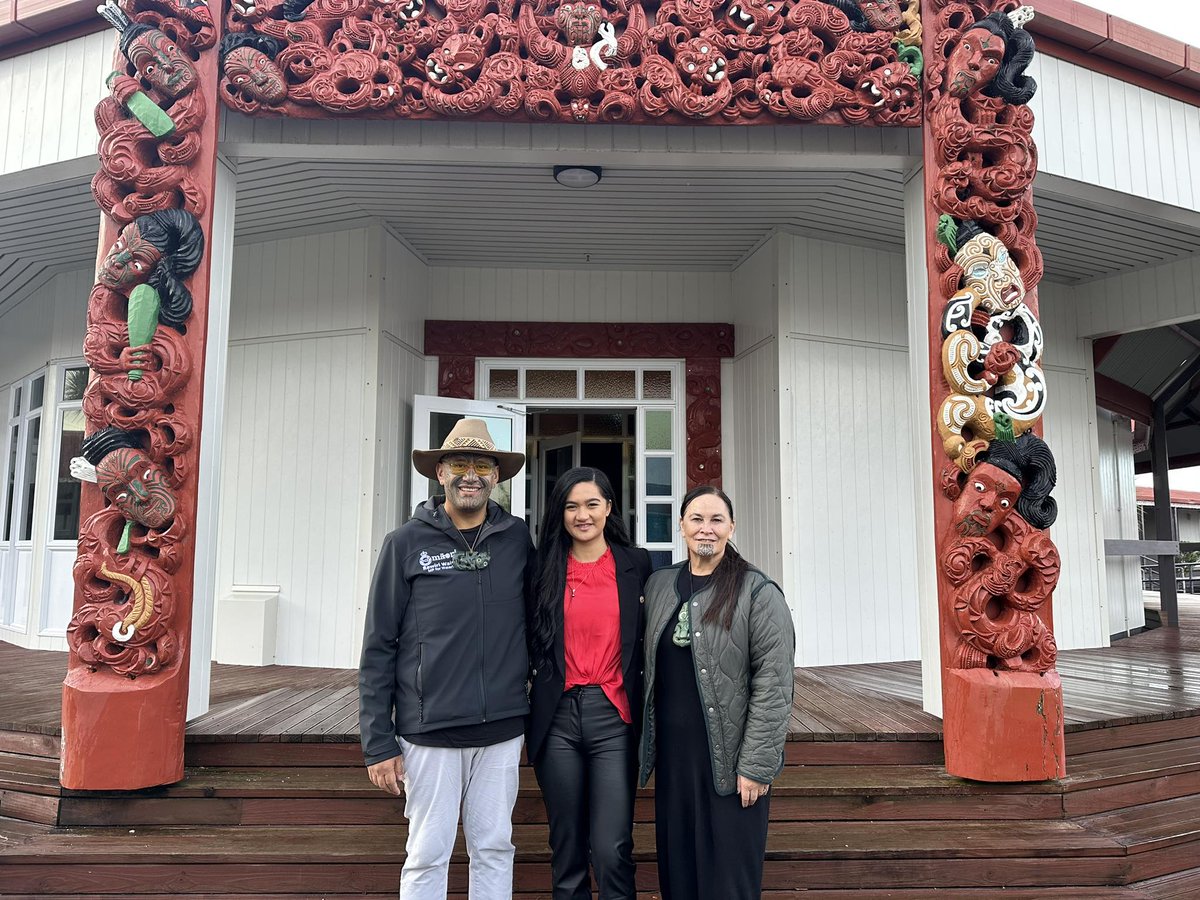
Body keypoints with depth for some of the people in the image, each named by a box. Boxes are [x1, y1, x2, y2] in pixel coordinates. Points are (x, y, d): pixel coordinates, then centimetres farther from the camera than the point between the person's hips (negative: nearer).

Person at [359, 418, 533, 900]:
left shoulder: (517, 539, 3)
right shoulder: (407, 542, -4)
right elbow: (378, 648, -2)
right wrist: (378, 743, -4)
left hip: (502, 729, 2)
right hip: (430, 731, -2)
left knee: (494, 850, 12)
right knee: (427, 855, 7)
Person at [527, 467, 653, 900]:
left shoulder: (637, 564, 3)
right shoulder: (545, 569, 5)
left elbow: (648, 641, 5)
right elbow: (530, 644, 9)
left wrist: (648, 714, 0)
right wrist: (522, 707, 1)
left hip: (613, 716, -1)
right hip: (557, 718, 1)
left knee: (612, 851, -5)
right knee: (566, 847, 12)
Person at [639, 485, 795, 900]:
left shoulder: (757, 592, -9)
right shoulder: (659, 585, 7)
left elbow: (773, 684, -12)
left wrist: (756, 766, -15)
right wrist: (648, 740, 10)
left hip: (729, 760, -4)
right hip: (671, 753, 5)